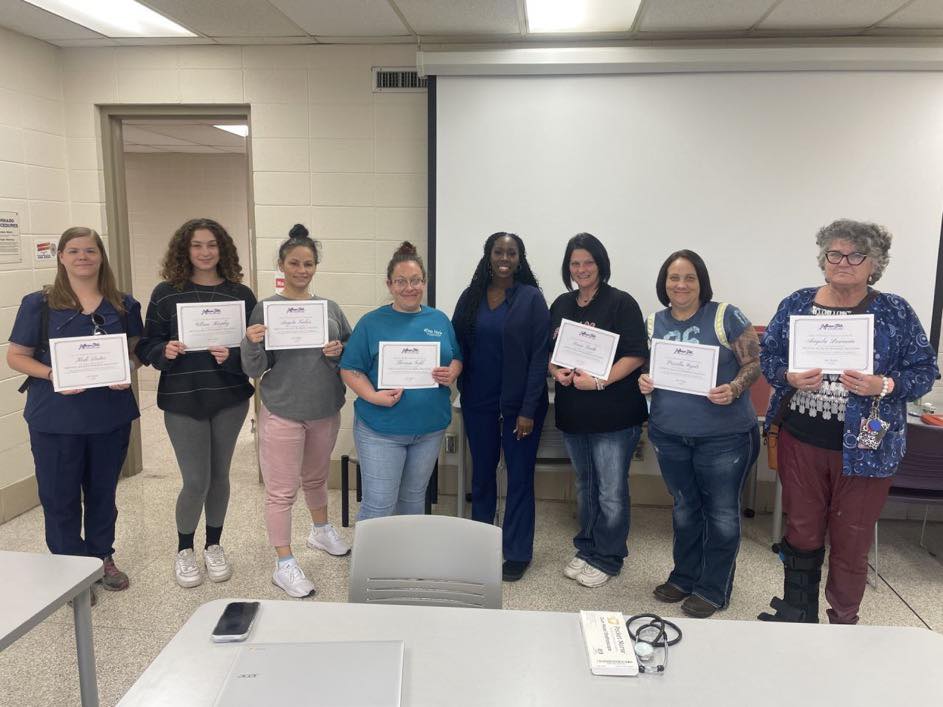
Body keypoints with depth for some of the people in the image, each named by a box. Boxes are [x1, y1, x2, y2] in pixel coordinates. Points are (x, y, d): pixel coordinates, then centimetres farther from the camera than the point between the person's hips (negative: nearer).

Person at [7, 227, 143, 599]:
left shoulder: (123, 305, 4)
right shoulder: (38, 304, -3)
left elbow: (136, 350, 10)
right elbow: (16, 356, -2)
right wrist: (52, 374, -20)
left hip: (111, 414, 2)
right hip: (56, 417, -2)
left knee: (103, 491, 15)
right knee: (60, 496, 6)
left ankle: (102, 558, 33)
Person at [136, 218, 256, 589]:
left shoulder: (241, 294, 0)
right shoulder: (165, 293, -1)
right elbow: (147, 347, 2)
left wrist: (232, 356, -19)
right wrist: (165, 351, -19)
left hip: (230, 399, 2)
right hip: (182, 400, -1)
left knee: (219, 476, 13)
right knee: (196, 482, -1)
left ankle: (213, 546, 33)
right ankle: (184, 550, 25)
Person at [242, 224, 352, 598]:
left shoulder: (330, 308, 3)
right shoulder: (266, 308, -6)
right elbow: (254, 369, -6)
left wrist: (339, 351, -13)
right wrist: (251, 343, -26)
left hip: (326, 411, 4)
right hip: (283, 413, -4)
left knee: (316, 478, 23)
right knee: (282, 491, 1)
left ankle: (321, 531, 46)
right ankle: (284, 565, 14)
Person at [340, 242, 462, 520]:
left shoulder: (439, 320, 7)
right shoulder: (372, 322, -4)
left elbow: (457, 359, 13)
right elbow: (350, 369, -5)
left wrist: (451, 373, -9)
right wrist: (374, 396, -21)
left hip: (430, 427, 4)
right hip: (381, 429, -4)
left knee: (414, 499, 19)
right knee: (379, 505, -1)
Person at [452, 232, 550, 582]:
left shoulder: (531, 298, -6)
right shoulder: (471, 297, 4)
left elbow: (539, 356, -9)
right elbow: (457, 346, 6)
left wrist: (529, 409, -13)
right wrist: (461, 386, -6)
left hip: (519, 403, -3)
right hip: (478, 402, 3)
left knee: (519, 475, 5)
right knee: (482, 472, 15)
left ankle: (518, 553, 20)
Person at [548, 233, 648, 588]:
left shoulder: (621, 303, -8)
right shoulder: (561, 305, 11)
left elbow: (636, 354, -13)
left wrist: (599, 381, -22)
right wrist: (556, 371, -6)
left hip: (613, 415, -6)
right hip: (572, 412, 6)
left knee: (611, 492, 2)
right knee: (584, 486, 19)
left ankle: (607, 559, 20)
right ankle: (586, 549, 34)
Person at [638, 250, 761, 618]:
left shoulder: (726, 317, -8)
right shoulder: (652, 323, 5)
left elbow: (754, 362, -6)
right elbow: (643, 369, 13)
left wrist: (733, 389, -24)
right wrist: (644, 383, -9)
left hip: (724, 435, -4)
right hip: (669, 435, 4)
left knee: (722, 513, 8)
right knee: (684, 509, 19)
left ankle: (713, 589, 24)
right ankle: (684, 577, 35)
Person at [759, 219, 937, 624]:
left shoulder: (896, 313, -3)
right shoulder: (797, 304, 2)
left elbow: (924, 371, -2)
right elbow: (767, 356, 5)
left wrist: (884, 386, -21)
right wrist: (790, 377, -15)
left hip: (864, 446, -1)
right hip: (801, 440, 2)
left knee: (851, 541, 10)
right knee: (802, 531, 14)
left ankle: (843, 624, 30)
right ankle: (797, 615, 34)